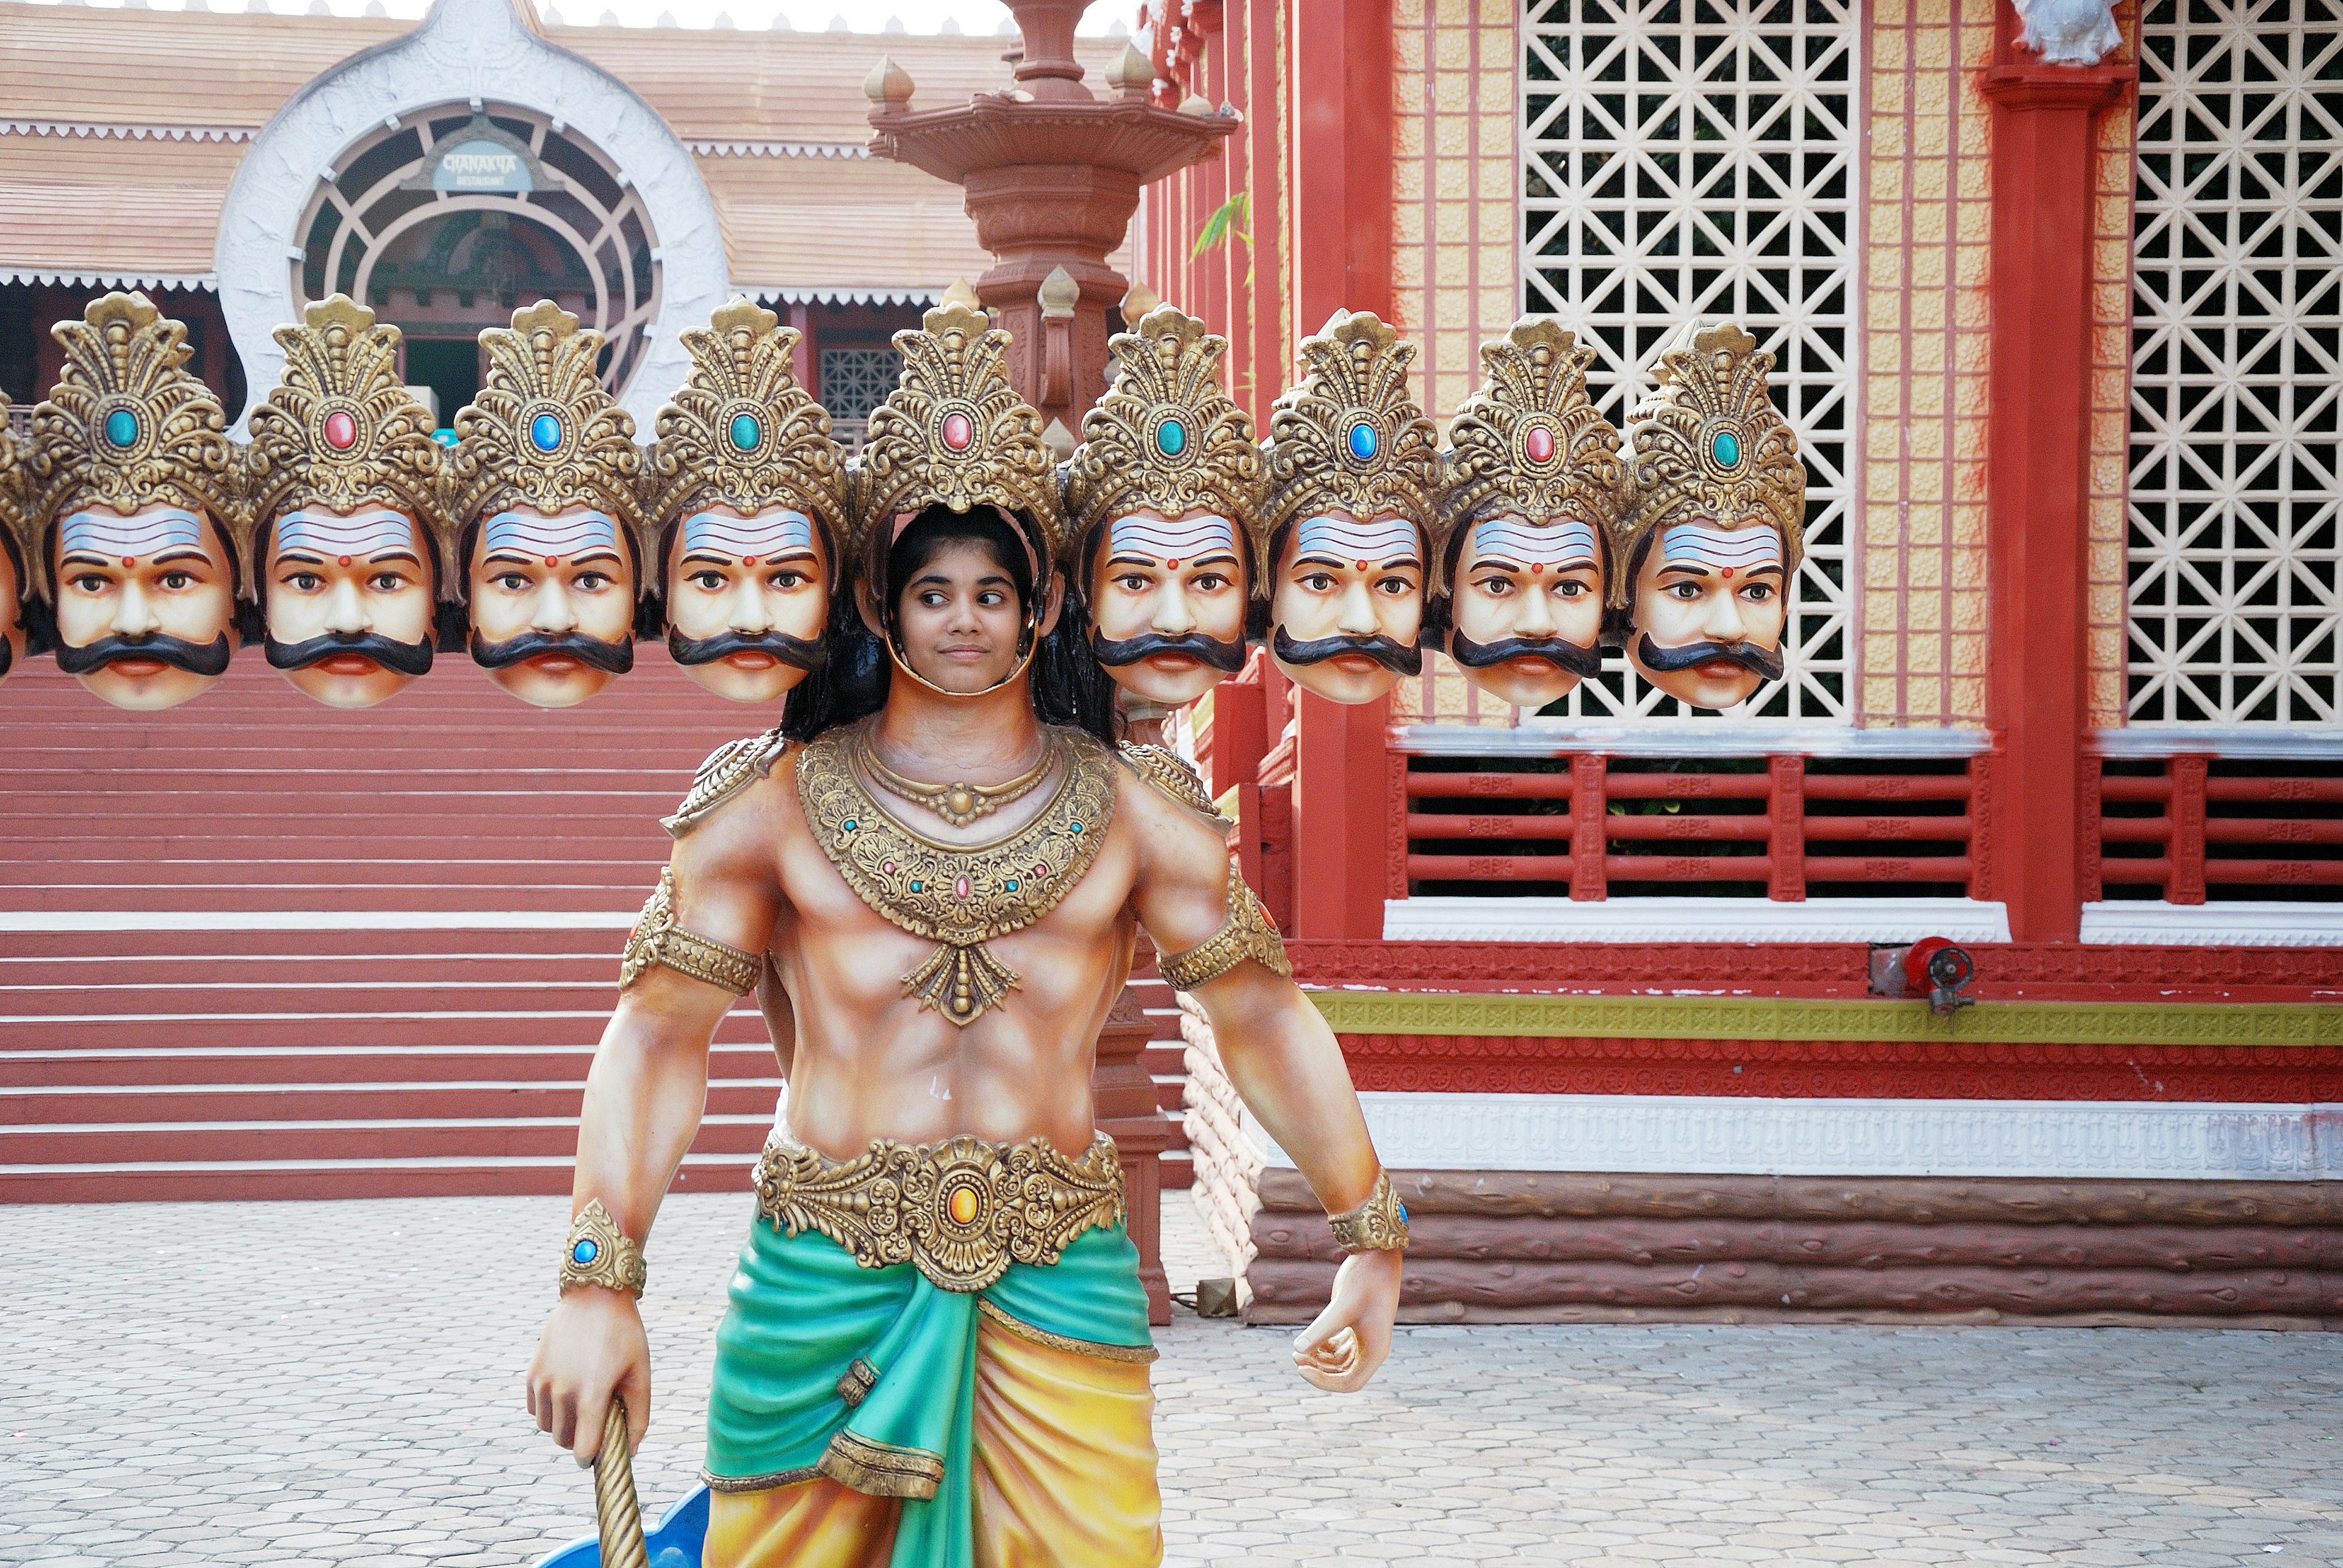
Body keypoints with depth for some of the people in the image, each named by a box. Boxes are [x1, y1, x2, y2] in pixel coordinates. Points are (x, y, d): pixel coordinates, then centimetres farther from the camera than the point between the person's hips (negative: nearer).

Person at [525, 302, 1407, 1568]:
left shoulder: (1129, 811, 8)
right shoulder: (775, 805, 3)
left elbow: (1262, 1017, 10)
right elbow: (661, 1030, -1)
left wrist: (1375, 1240, 6)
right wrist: (600, 1282, -11)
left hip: (1057, 1277, 1)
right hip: (824, 1275, -1)